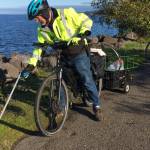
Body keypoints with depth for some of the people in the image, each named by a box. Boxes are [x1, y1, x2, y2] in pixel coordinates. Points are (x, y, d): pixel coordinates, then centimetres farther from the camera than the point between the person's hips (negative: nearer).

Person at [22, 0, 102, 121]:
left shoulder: (66, 14, -18)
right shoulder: (43, 29, -2)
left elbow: (86, 21, -13)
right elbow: (39, 46, 4)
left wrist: (82, 34, -32)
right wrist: (31, 65, -4)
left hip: (78, 54, -5)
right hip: (62, 57, 5)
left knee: (87, 80, -2)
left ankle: (97, 106, 17)